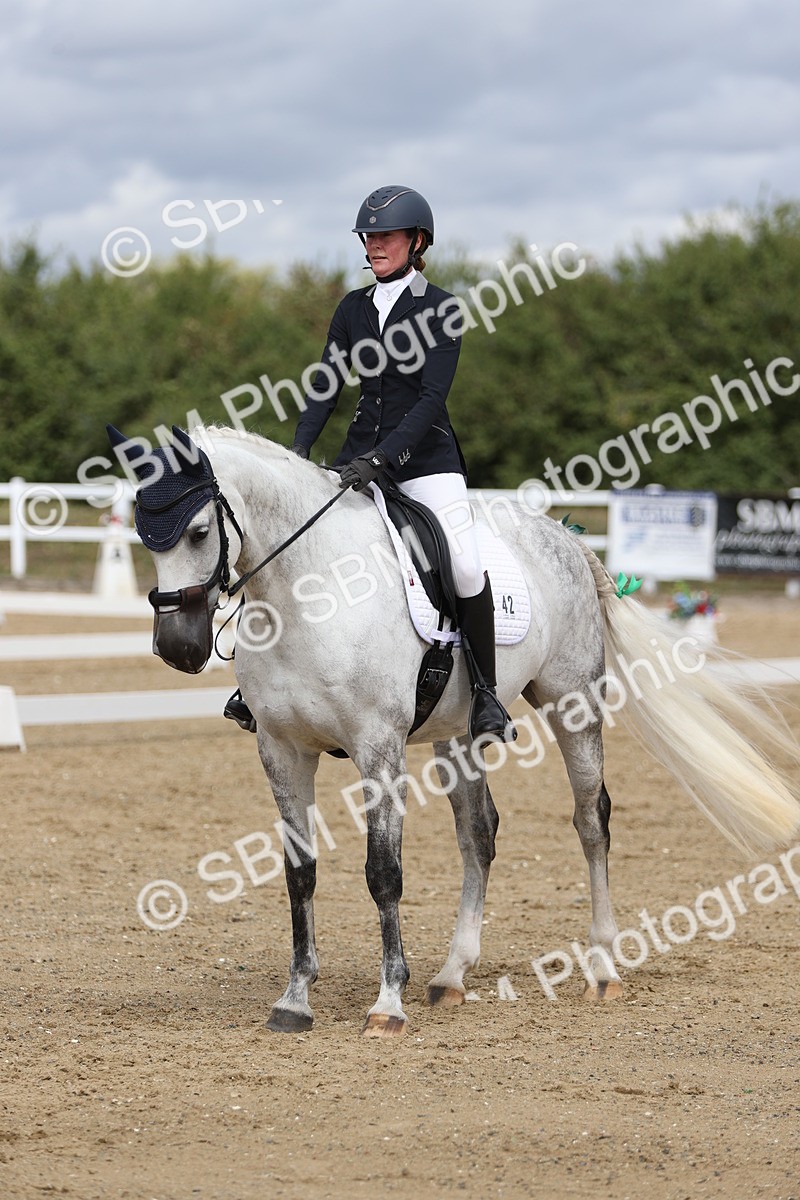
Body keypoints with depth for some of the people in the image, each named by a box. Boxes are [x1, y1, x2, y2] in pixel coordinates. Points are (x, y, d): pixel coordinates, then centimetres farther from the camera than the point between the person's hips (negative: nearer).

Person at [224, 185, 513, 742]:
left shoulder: (441, 308, -5)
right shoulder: (353, 309, 11)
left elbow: (432, 397, -14)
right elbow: (326, 386, 8)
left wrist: (380, 457, -25)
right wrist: (299, 452, -9)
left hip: (426, 457, -5)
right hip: (361, 456, 5)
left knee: (466, 569, -25)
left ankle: (486, 692, -10)